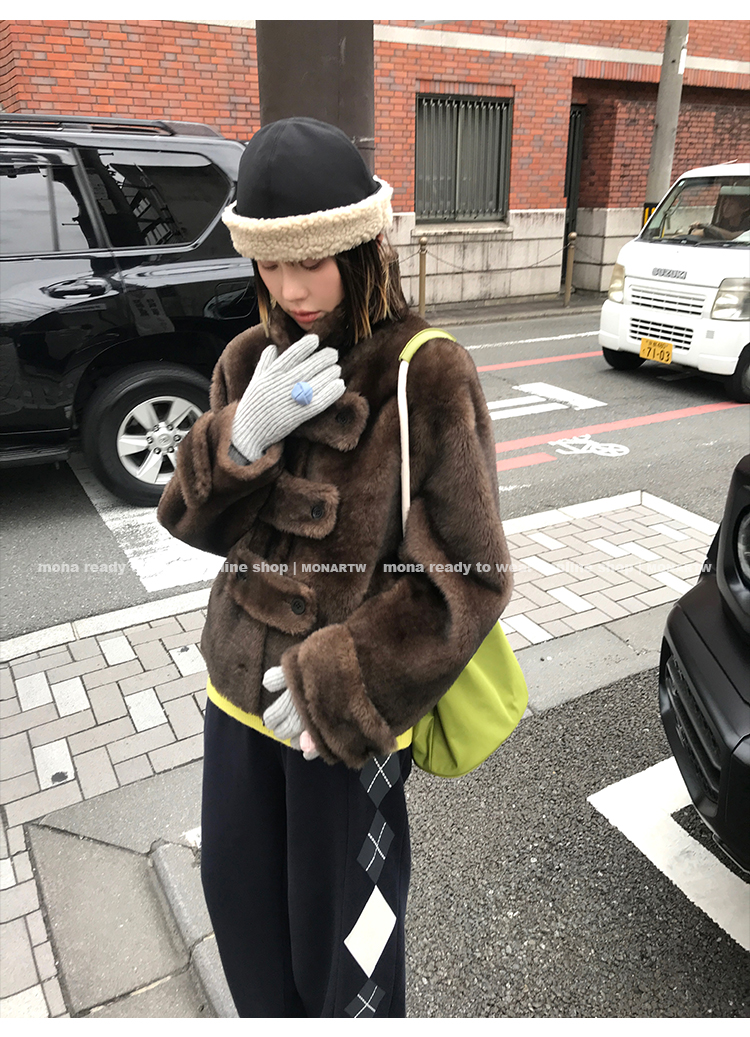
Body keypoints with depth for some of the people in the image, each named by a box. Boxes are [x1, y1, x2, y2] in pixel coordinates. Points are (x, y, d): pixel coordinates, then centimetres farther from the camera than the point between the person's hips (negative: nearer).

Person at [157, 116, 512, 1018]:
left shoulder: (428, 378, -17)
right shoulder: (250, 361, -1)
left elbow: (469, 578, -16)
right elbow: (192, 520, 0)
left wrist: (339, 685, -19)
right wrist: (244, 437, -20)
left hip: (347, 713, -5)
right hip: (239, 684, 6)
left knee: (338, 929, 15)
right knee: (237, 900, 24)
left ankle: (349, 1017, 49)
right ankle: (270, 1018, 55)